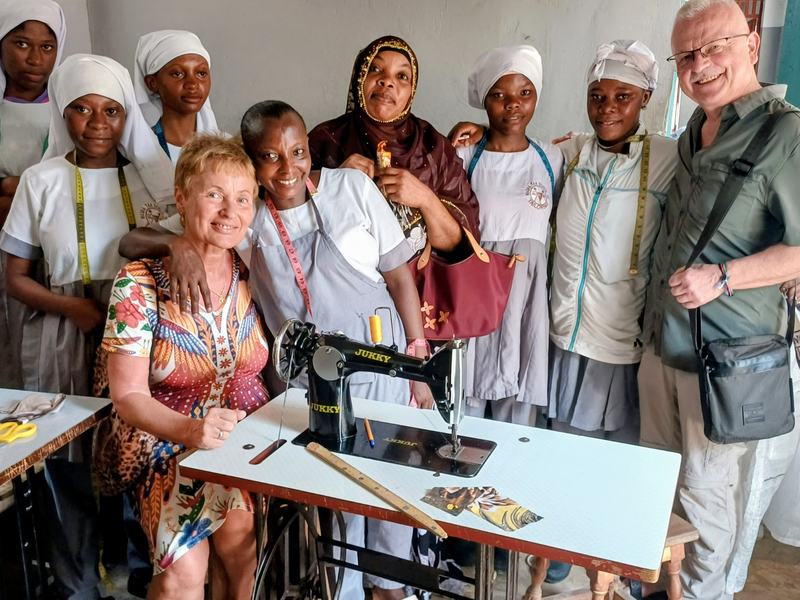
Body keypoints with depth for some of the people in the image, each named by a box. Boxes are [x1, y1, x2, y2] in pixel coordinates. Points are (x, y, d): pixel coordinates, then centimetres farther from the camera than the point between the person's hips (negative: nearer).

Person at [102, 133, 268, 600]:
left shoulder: (253, 276, 1)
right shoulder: (140, 284, -9)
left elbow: (274, 365, 13)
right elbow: (128, 395, -10)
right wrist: (190, 429, -26)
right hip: (171, 447, -2)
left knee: (238, 532, -22)